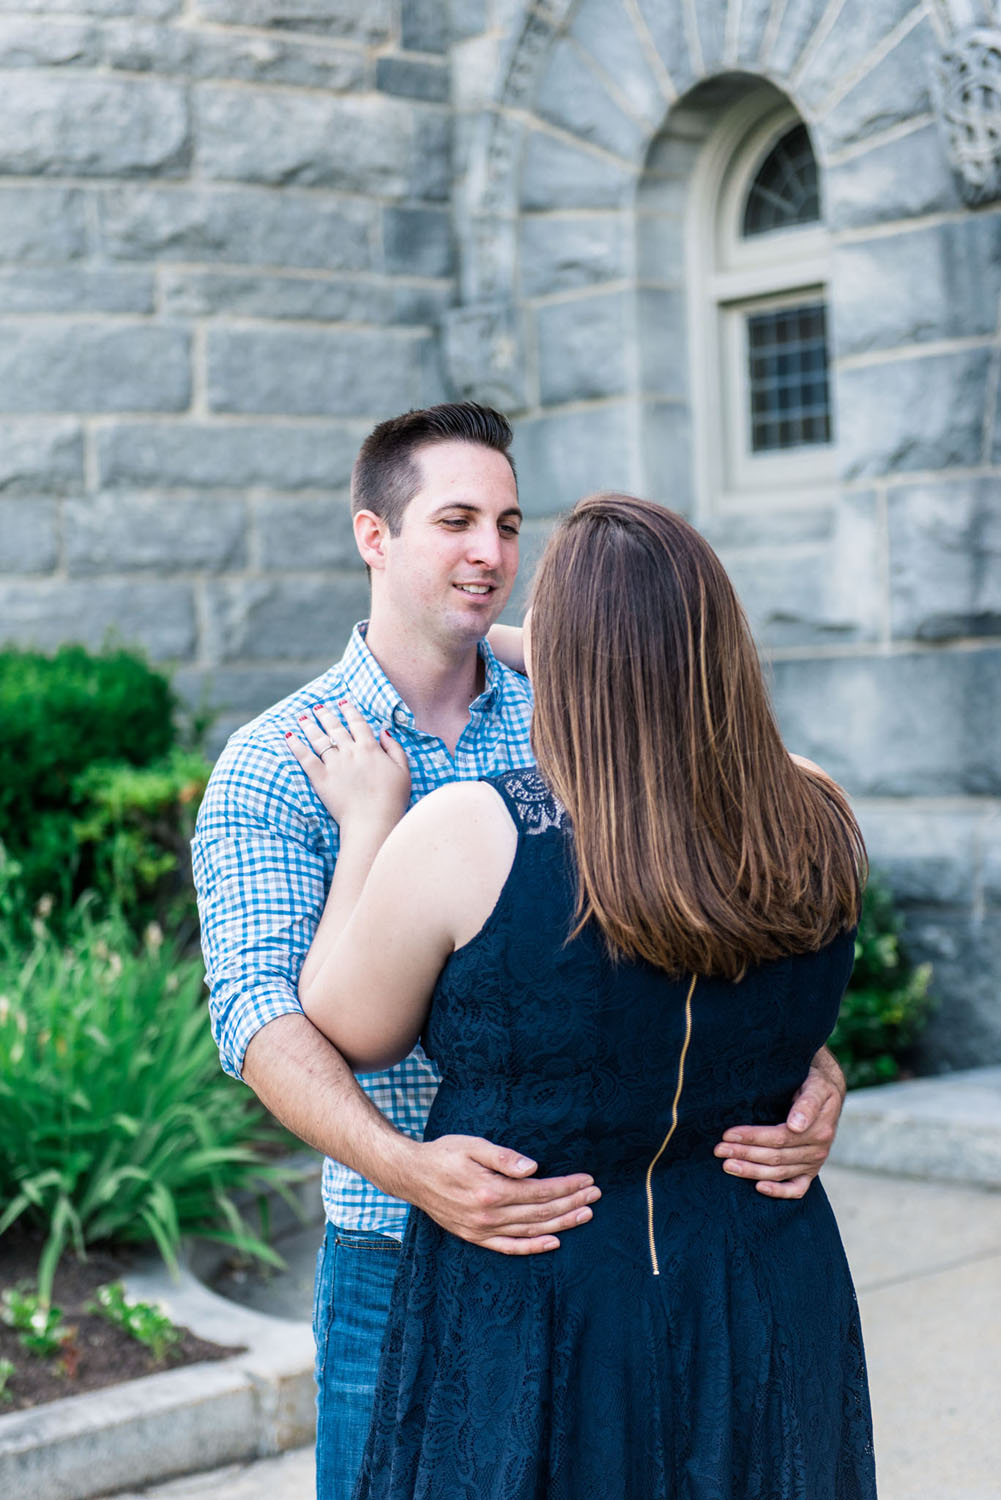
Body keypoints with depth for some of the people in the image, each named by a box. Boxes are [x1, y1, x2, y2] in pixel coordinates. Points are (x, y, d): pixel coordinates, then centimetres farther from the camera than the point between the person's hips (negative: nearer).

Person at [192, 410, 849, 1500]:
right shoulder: (273, 765, -4)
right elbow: (261, 1006, -16)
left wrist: (804, 1065, -22)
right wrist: (405, 1166, -33)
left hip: (611, 1239, 3)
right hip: (399, 1258, -2)